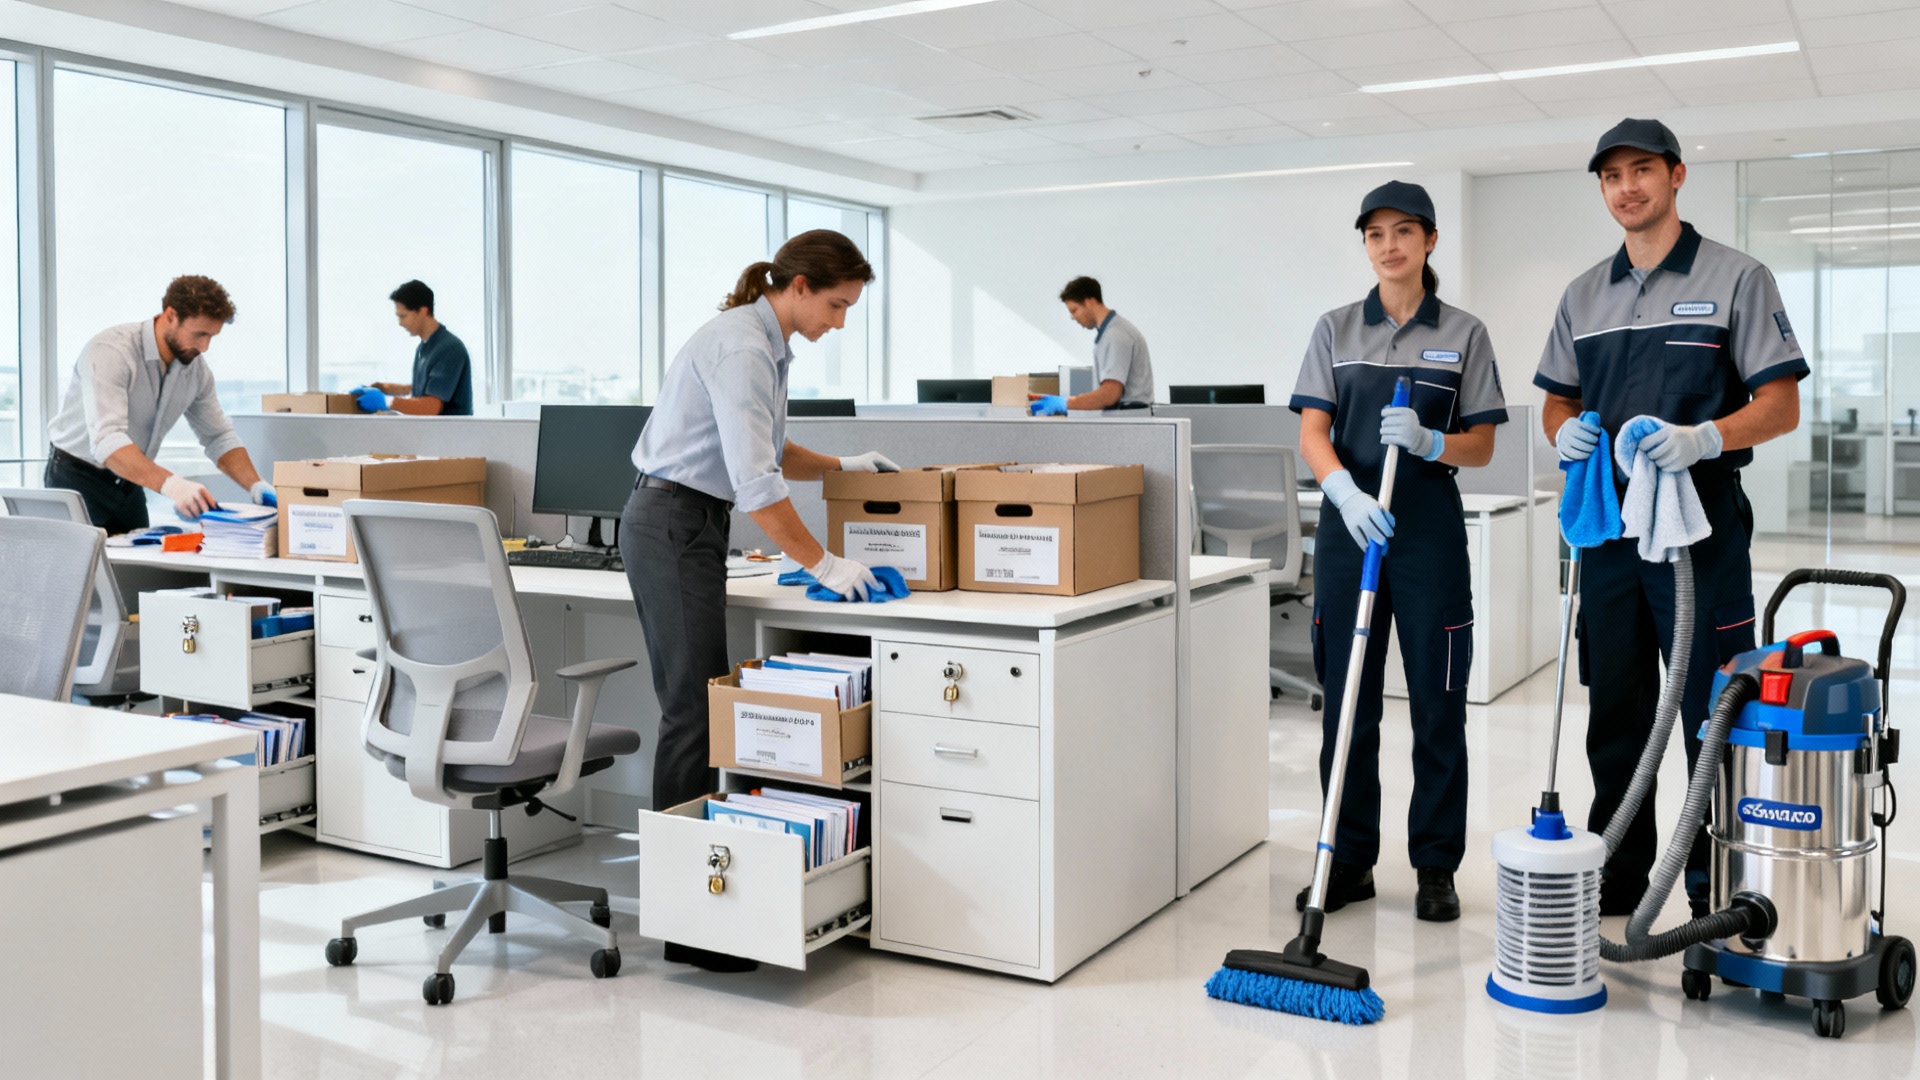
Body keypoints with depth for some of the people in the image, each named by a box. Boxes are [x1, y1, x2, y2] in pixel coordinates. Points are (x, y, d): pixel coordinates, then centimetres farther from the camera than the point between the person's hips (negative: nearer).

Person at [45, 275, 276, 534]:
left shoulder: (196, 371, -4)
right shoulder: (111, 352, -25)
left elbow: (219, 437, 7)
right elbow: (107, 441, -37)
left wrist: (256, 486, -10)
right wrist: (171, 485, -50)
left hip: (128, 482, 6)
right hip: (77, 477, -6)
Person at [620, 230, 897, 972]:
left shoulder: (766, 344, 13)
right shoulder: (740, 347, -18)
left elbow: (762, 450, 26)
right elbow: (756, 481, -23)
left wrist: (842, 466, 19)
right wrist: (823, 564, -17)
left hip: (687, 526, 10)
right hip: (673, 526, -10)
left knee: (701, 706, 11)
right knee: (694, 710, -9)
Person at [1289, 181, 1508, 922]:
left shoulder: (1463, 333, 3)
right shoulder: (1336, 329, 6)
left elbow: (1481, 448, 1)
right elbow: (1312, 432, -3)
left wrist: (1427, 441, -20)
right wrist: (1347, 493, -22)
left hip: (1429, 526, -1)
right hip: (1349, 521, 2)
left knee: (1437, 702, 3)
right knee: (1346, 700, 6)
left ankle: (1435, 866, 16)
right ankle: (1349, 860, 18)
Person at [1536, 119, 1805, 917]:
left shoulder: (1735, 278, -2)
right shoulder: (1584, 294, 13)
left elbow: (1781, 405, -7)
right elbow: (1555, 399, 17)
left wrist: (1702, 439, -25)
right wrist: (1564, 431, -7)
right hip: (1608, 524, 5)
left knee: (1713, 716, -1)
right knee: (1615, 711, 11)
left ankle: (1718, 887, 10)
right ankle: (1617, 878, 23)